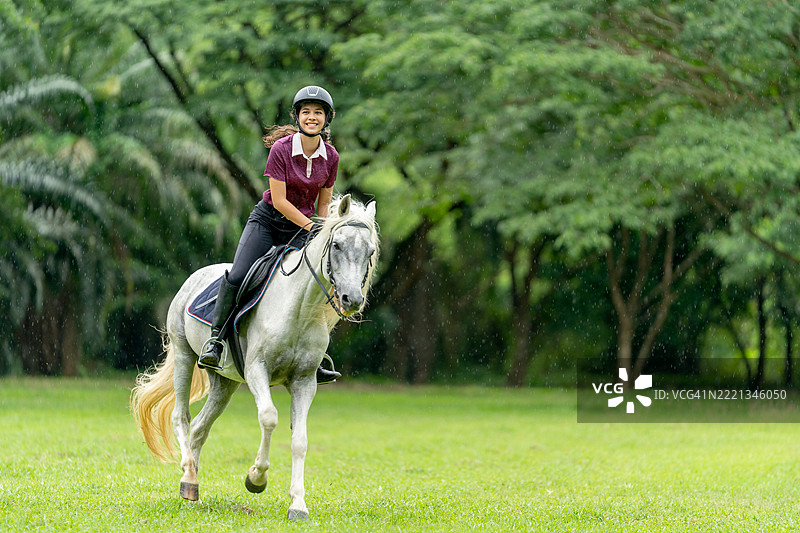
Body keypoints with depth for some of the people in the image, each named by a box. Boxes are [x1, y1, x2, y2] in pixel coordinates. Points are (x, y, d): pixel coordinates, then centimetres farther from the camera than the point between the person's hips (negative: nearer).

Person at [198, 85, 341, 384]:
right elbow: (279, 200, -16)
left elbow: (323, 204, 8)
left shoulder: (330, 157, -3)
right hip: (268, 221, -3)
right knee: (237, 277, -22)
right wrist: (312, 227, -18)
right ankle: (215, 340, -11)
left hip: (302, 229, 3)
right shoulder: (281, 149, -15)